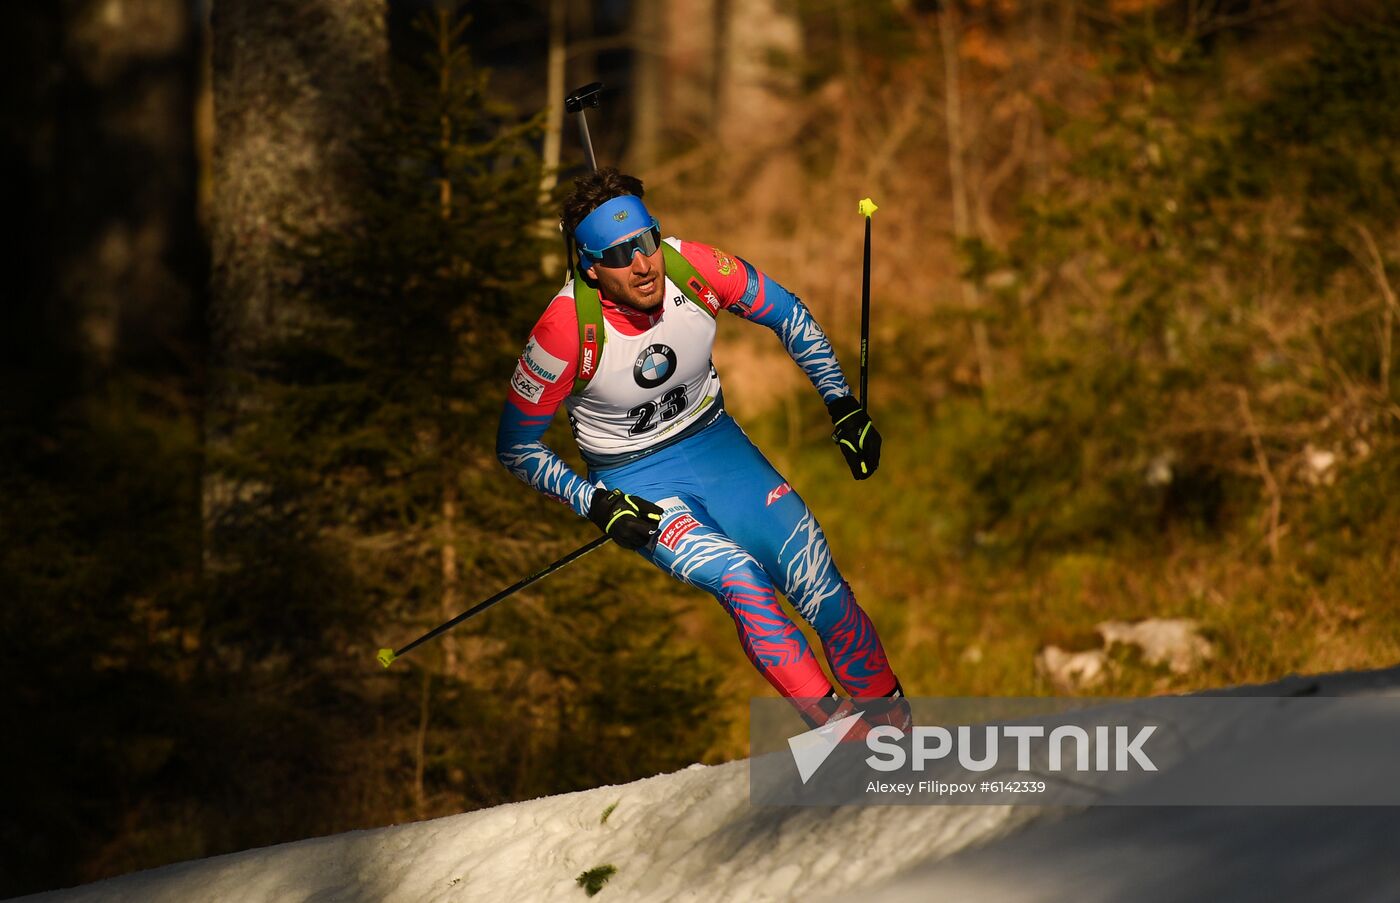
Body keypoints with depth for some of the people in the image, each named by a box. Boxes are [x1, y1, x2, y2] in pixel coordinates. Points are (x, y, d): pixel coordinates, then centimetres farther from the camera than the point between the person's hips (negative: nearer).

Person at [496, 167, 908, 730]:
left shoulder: (694, 270, -19)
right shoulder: (567, 332, -27)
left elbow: (788, 315, 1)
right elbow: (517, 449, -12)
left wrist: (842, 404, -3)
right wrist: (595, 503, -21)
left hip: (714, 441, 3)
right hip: (632, 482, -3)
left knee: (821, 590, -12)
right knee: (738, 576, -29)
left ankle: (890, 720, 5)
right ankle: (831, 723, -23)